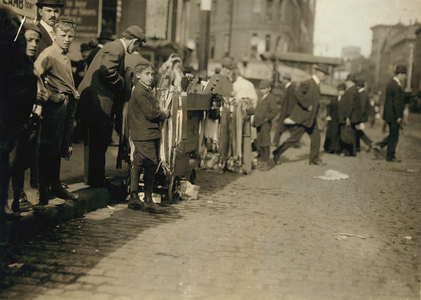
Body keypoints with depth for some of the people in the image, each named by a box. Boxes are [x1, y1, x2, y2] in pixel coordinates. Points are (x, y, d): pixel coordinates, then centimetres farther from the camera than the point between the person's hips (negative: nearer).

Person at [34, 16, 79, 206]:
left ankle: (56, 186, 25)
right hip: (55, 106, -9)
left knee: (60, 148, 15)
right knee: (49, 149, -5)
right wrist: (51, 96, -18)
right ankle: (43, 192, 2)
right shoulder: (48, 54, -11)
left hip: (68, 105, 9)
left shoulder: (66, 57, 18)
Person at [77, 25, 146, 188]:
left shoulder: (116, 48, 20)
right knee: (98, 145, -4)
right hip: (99, 105, -11)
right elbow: (107, 70, -28)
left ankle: (97, 179, 22)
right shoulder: (116, 49, -14)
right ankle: (97, 182, 3)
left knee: (98, 145, 15)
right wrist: (122, 84, -14)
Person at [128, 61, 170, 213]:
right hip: (145, 135, -11)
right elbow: (151, 113, -17)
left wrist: (161, 113, 2)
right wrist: (165, 114, -2)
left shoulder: (146, 91, 20)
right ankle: (148, 202, -5)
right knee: (150, 166, -9)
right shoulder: (140, 92, -14)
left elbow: (153, 111, 20)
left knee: (137, 166, 13)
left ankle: (134, 199, 19)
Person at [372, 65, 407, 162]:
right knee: (394, 137, 2)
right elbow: (397, 103, -21)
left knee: (393, 135, 19)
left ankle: (379, 145, 12)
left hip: (388, 114, 9)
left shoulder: (390, 84, 11)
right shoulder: (397, 87, -19)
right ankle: (390, 157, 10)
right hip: (394, 116, -9)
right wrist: (399, 116, -18)